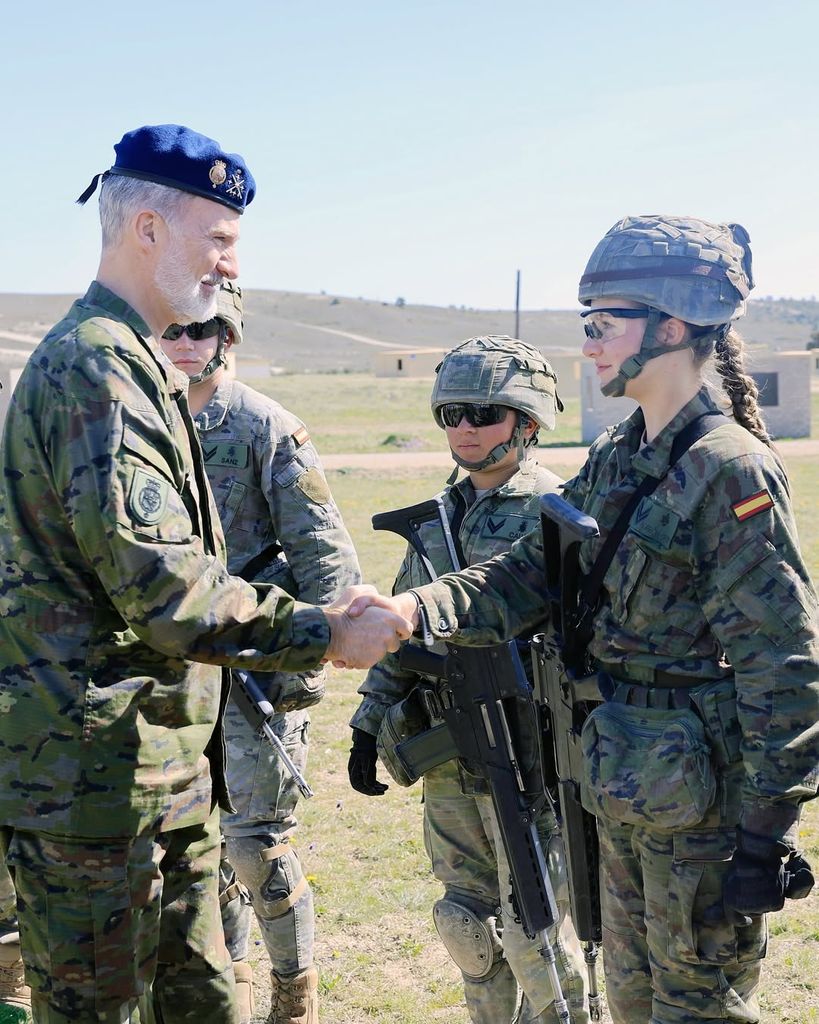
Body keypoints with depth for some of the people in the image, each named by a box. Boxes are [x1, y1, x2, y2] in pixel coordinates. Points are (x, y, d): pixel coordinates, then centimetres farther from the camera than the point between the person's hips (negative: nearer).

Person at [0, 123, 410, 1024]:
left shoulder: (138, 366, 17)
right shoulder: (99, 366, -17)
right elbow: (159, 587, -24)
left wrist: (304, 618, 15)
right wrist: (320, 638, -17)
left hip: (167, 765, 10)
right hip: (96, 773, -10)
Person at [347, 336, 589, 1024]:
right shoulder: (437, 518, 13)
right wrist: (370, 725, 16)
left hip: (530, 761, -7)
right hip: (448, 763, 7)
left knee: (536, 934, 0)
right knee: (468, 924, 15)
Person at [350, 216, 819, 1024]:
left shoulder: (731, 471, -18)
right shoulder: (613, 460, 7)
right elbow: (530, 575, 4)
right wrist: (414, 609, -14)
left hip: (702, 795, -8)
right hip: (624, 783, 8)